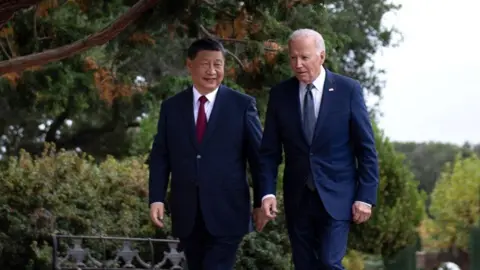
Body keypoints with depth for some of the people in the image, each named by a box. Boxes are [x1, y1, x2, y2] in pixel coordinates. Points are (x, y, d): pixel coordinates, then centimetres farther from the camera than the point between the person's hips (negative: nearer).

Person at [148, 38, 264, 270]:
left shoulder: (242, 105, 0)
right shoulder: (171, 107, 8)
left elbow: (258, 156, 2)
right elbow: (160, 157, 8)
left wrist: (260, 201, 1)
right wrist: (156, 198, -2)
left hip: (226, 212, -3)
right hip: (187, 214, 3)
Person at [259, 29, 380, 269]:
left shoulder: (348, 90, -4)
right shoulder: (280, 94, 2)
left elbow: (366, 148, -3)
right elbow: (269, 151, 4)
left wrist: (366, 196, -8)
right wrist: (267, 193, -8)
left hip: (336, 196, -3)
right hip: (297, 198, 3)